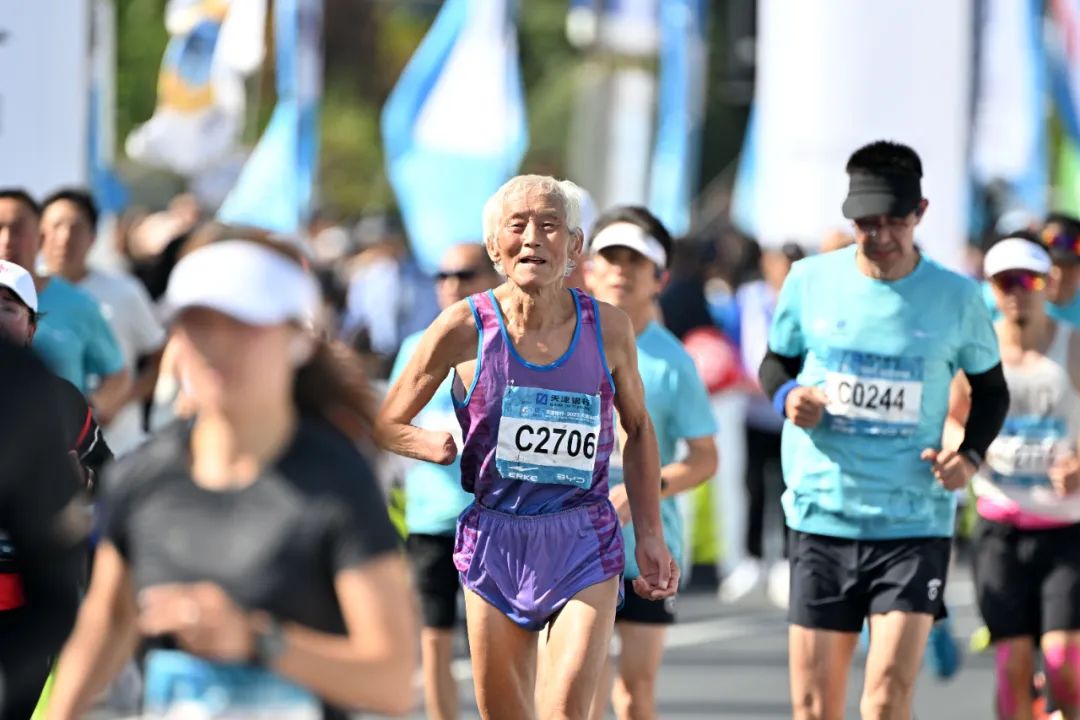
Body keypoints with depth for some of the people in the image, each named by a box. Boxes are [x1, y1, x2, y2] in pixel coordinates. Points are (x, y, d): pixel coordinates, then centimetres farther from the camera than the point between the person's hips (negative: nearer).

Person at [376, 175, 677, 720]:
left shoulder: (608, 328, -4)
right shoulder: (465, 328, -7)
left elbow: (637, 429, 13)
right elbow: (386, 424, 4)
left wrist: (650, 537, 10)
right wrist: (435, 446, -15)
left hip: (584, 543, -1)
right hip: (494, 542, 1)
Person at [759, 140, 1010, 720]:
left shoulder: (954, 298, 0)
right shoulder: (811, 281, 2)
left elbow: (991, 390, 14)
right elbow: (774, 364, 16)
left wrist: (970, 453, -5)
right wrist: (787, 396, -7)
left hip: (915, 524, -2)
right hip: (821, 514, 2)